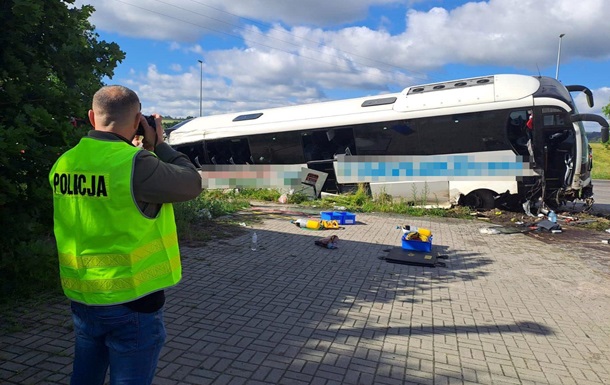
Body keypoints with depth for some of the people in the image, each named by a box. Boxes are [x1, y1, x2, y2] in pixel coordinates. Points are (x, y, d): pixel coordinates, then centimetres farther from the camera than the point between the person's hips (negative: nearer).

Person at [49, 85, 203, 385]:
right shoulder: (136, 163, -22)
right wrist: (158, 145, 0)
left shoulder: (64, 164, -1)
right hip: (131, 299, -6)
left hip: (82, 298, 7)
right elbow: (192, 184, -10)